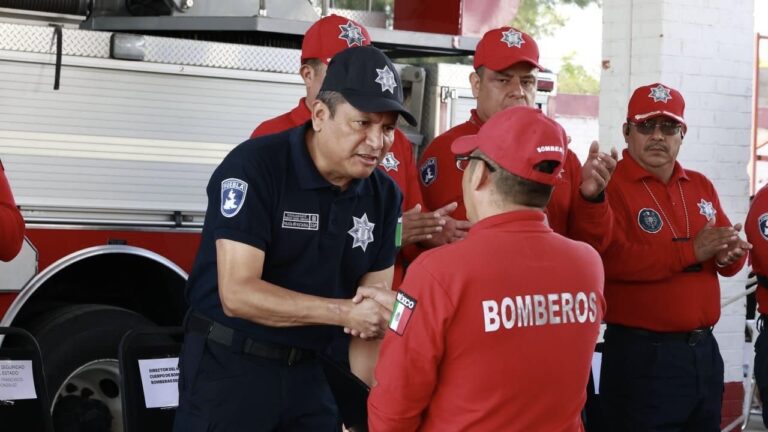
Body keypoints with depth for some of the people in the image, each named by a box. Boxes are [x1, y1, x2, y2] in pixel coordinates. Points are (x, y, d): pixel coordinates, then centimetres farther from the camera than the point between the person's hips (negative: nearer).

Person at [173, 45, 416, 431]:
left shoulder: (383, 194, 0)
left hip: (309, 371, 5)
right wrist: (343, 312, -27)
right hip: (228, 367, -5)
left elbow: (374, 307, 2)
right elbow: (237, 293, -24)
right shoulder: (254, 167, -18)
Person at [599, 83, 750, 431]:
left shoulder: (701, 186, 14)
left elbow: (732, 259, 14)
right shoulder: (610, 185, -9)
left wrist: (727, 255, -11)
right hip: (641, 354, -7)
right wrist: (691, 251, -23)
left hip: (704, 350, 7)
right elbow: (611, 260, -23)